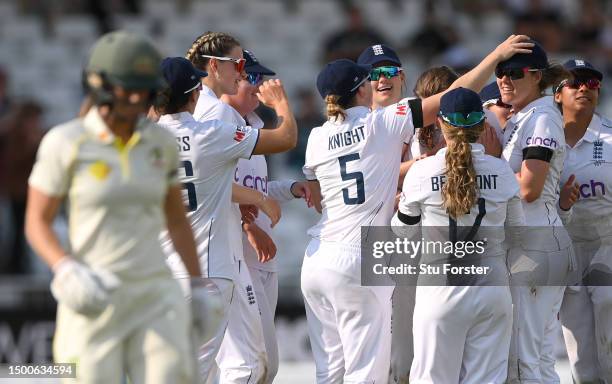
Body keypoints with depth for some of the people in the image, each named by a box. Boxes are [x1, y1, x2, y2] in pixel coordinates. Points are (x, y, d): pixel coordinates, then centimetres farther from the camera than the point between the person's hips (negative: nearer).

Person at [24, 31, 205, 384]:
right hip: (94, 301, -3)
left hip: (154, 299, 3)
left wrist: (199, 289, 13)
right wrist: (68, 272, -21)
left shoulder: (161, 143, 3)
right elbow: (37, 223, -4)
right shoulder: (66, 143, -9)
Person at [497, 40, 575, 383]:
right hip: (519, 242, 10)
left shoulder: (542, 117, -10)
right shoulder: (518, 119, 19)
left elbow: (528, 189, -17)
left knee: (525, 357, -11)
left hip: (536, 245, -10)